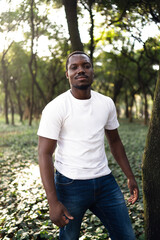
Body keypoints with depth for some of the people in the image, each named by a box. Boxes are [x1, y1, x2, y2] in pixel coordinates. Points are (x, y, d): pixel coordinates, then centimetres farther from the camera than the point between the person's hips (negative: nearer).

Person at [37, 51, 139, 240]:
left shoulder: (107, 103, 4)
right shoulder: (55, 108, -12)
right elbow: (45, 155, -14)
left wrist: (130, 177, 12)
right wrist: (53, 202, -20)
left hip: (105, 181, 5)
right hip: (70, 185, -4)